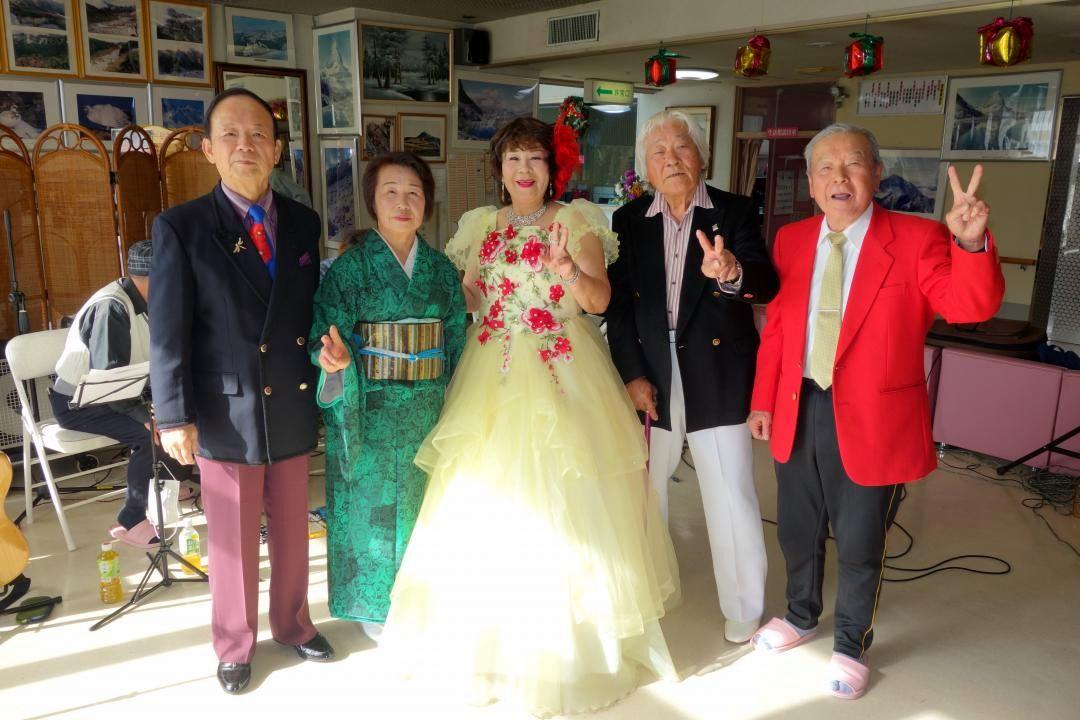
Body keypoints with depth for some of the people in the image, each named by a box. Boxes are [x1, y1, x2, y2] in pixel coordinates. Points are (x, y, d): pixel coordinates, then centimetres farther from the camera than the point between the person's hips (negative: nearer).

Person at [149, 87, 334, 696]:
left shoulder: (304, 222, 4)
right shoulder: (181, 227, -7)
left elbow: (312, 311, 8)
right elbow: (168, 331, -8)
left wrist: (325, 385, 1)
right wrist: (175, 417, -11)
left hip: (294, 409, 3)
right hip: (226, 413, -3)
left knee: (293, 531, 18)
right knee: (233, 541, 12)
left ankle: (293, 623, 40)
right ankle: (235, 645, 34)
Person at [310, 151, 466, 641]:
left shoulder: (441, 269, 4)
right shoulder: (350, 266, -6)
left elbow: (456, 344, 8)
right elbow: (328, 335, -11)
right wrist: (336, 359, -33)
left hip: (429, 413, 4)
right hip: (371, 413, -3)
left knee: (424, 505, 14)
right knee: (373, 506, 7)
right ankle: (376, 607, 27)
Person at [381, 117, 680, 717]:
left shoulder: (575, 221, 0)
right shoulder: (481, 226, 11)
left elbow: (599, 300, -11)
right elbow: (468, 300, 16)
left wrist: (569, 271, -28)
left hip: (561, 375, -3)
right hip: (493, 376, 4)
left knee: (561, 500, -1)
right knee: (487, 498, 5)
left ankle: (571, 637, 19)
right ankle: (494, 633, 25)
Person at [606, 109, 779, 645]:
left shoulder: (734, 213, -3)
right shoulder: (629, 220, 3)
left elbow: (765, 283, -17)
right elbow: (618, 305, 2)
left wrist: (732, 274, -40)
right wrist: (631, 374, -6)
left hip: (717, 376, -2)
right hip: (650, 378, 3)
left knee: (731, 496, 2)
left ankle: (743, 607, 23)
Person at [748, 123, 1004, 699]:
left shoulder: (917, 239, -10)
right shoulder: (791, 240, 2)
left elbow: (971, 306, -22)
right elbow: (776, 327, 6)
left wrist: (971, 243, -40)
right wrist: (763, 401, 6)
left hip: (870, 419, -4)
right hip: (797, 410, 4)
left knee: (859, 543, 12)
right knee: (797, 529, 21)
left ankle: (851, 645, 38)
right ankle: (801, 616, 48)